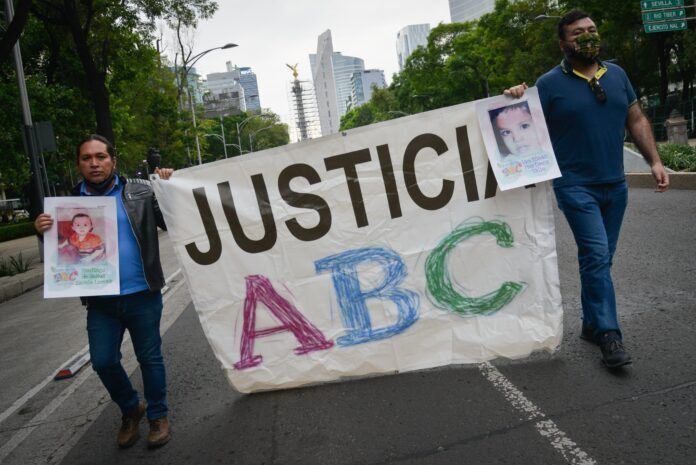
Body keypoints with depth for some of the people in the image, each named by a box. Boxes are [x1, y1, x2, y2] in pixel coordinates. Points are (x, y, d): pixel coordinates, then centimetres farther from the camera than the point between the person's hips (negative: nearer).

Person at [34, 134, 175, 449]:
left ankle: (158, 416, 29)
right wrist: (44, 230, -9)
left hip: (142, 295, -3)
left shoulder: (141, 192, -3)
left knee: (149, 357, 9)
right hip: (100, 301, 3)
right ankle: (131, 410, 35)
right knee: (103, 362, 8)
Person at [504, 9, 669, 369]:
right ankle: (609, 335, -6)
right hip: (576, 186, -6)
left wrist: (654, 161, 7)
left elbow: (636, 120, 14)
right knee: (596, 257, -12)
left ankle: (591, 324, 25)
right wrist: (517, 100, -26)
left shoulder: (617, 74, 10)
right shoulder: (550, 83, -6)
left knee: (600, 259, 12)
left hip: (615, 185, 6)